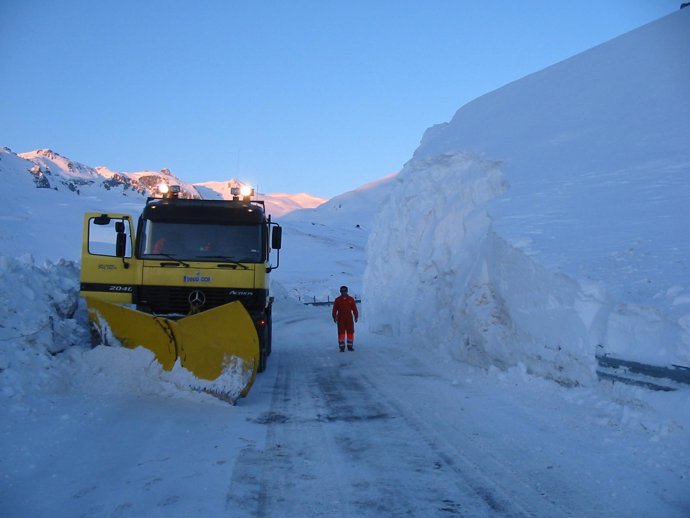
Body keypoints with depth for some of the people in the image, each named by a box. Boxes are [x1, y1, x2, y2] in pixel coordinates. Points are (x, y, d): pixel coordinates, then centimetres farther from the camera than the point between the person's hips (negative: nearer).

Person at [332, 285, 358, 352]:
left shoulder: (351, 299, 3)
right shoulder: (337, 300, 2)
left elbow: (354, 309, 4)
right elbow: (334, 309, 1)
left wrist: (356, 316, 1)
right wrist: (334, 317, -4)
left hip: (349, 319, 1)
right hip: (340, 319, -1)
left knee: (350, 332, 5)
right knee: (341, 332, -1)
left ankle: (350, 346, 15)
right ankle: (342, 347, 4)